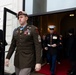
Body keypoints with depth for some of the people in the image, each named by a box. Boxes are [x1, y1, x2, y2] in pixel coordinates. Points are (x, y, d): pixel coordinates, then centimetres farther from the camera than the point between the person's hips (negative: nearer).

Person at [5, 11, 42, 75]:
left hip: (28, 60, -5)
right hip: (17, 60, 6)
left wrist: (38, 62, -17)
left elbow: (38, 46, -12)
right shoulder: (15, 31, 8)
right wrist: (7, 58, 9)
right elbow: (13, 45, 13)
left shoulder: (33, 29, -8)